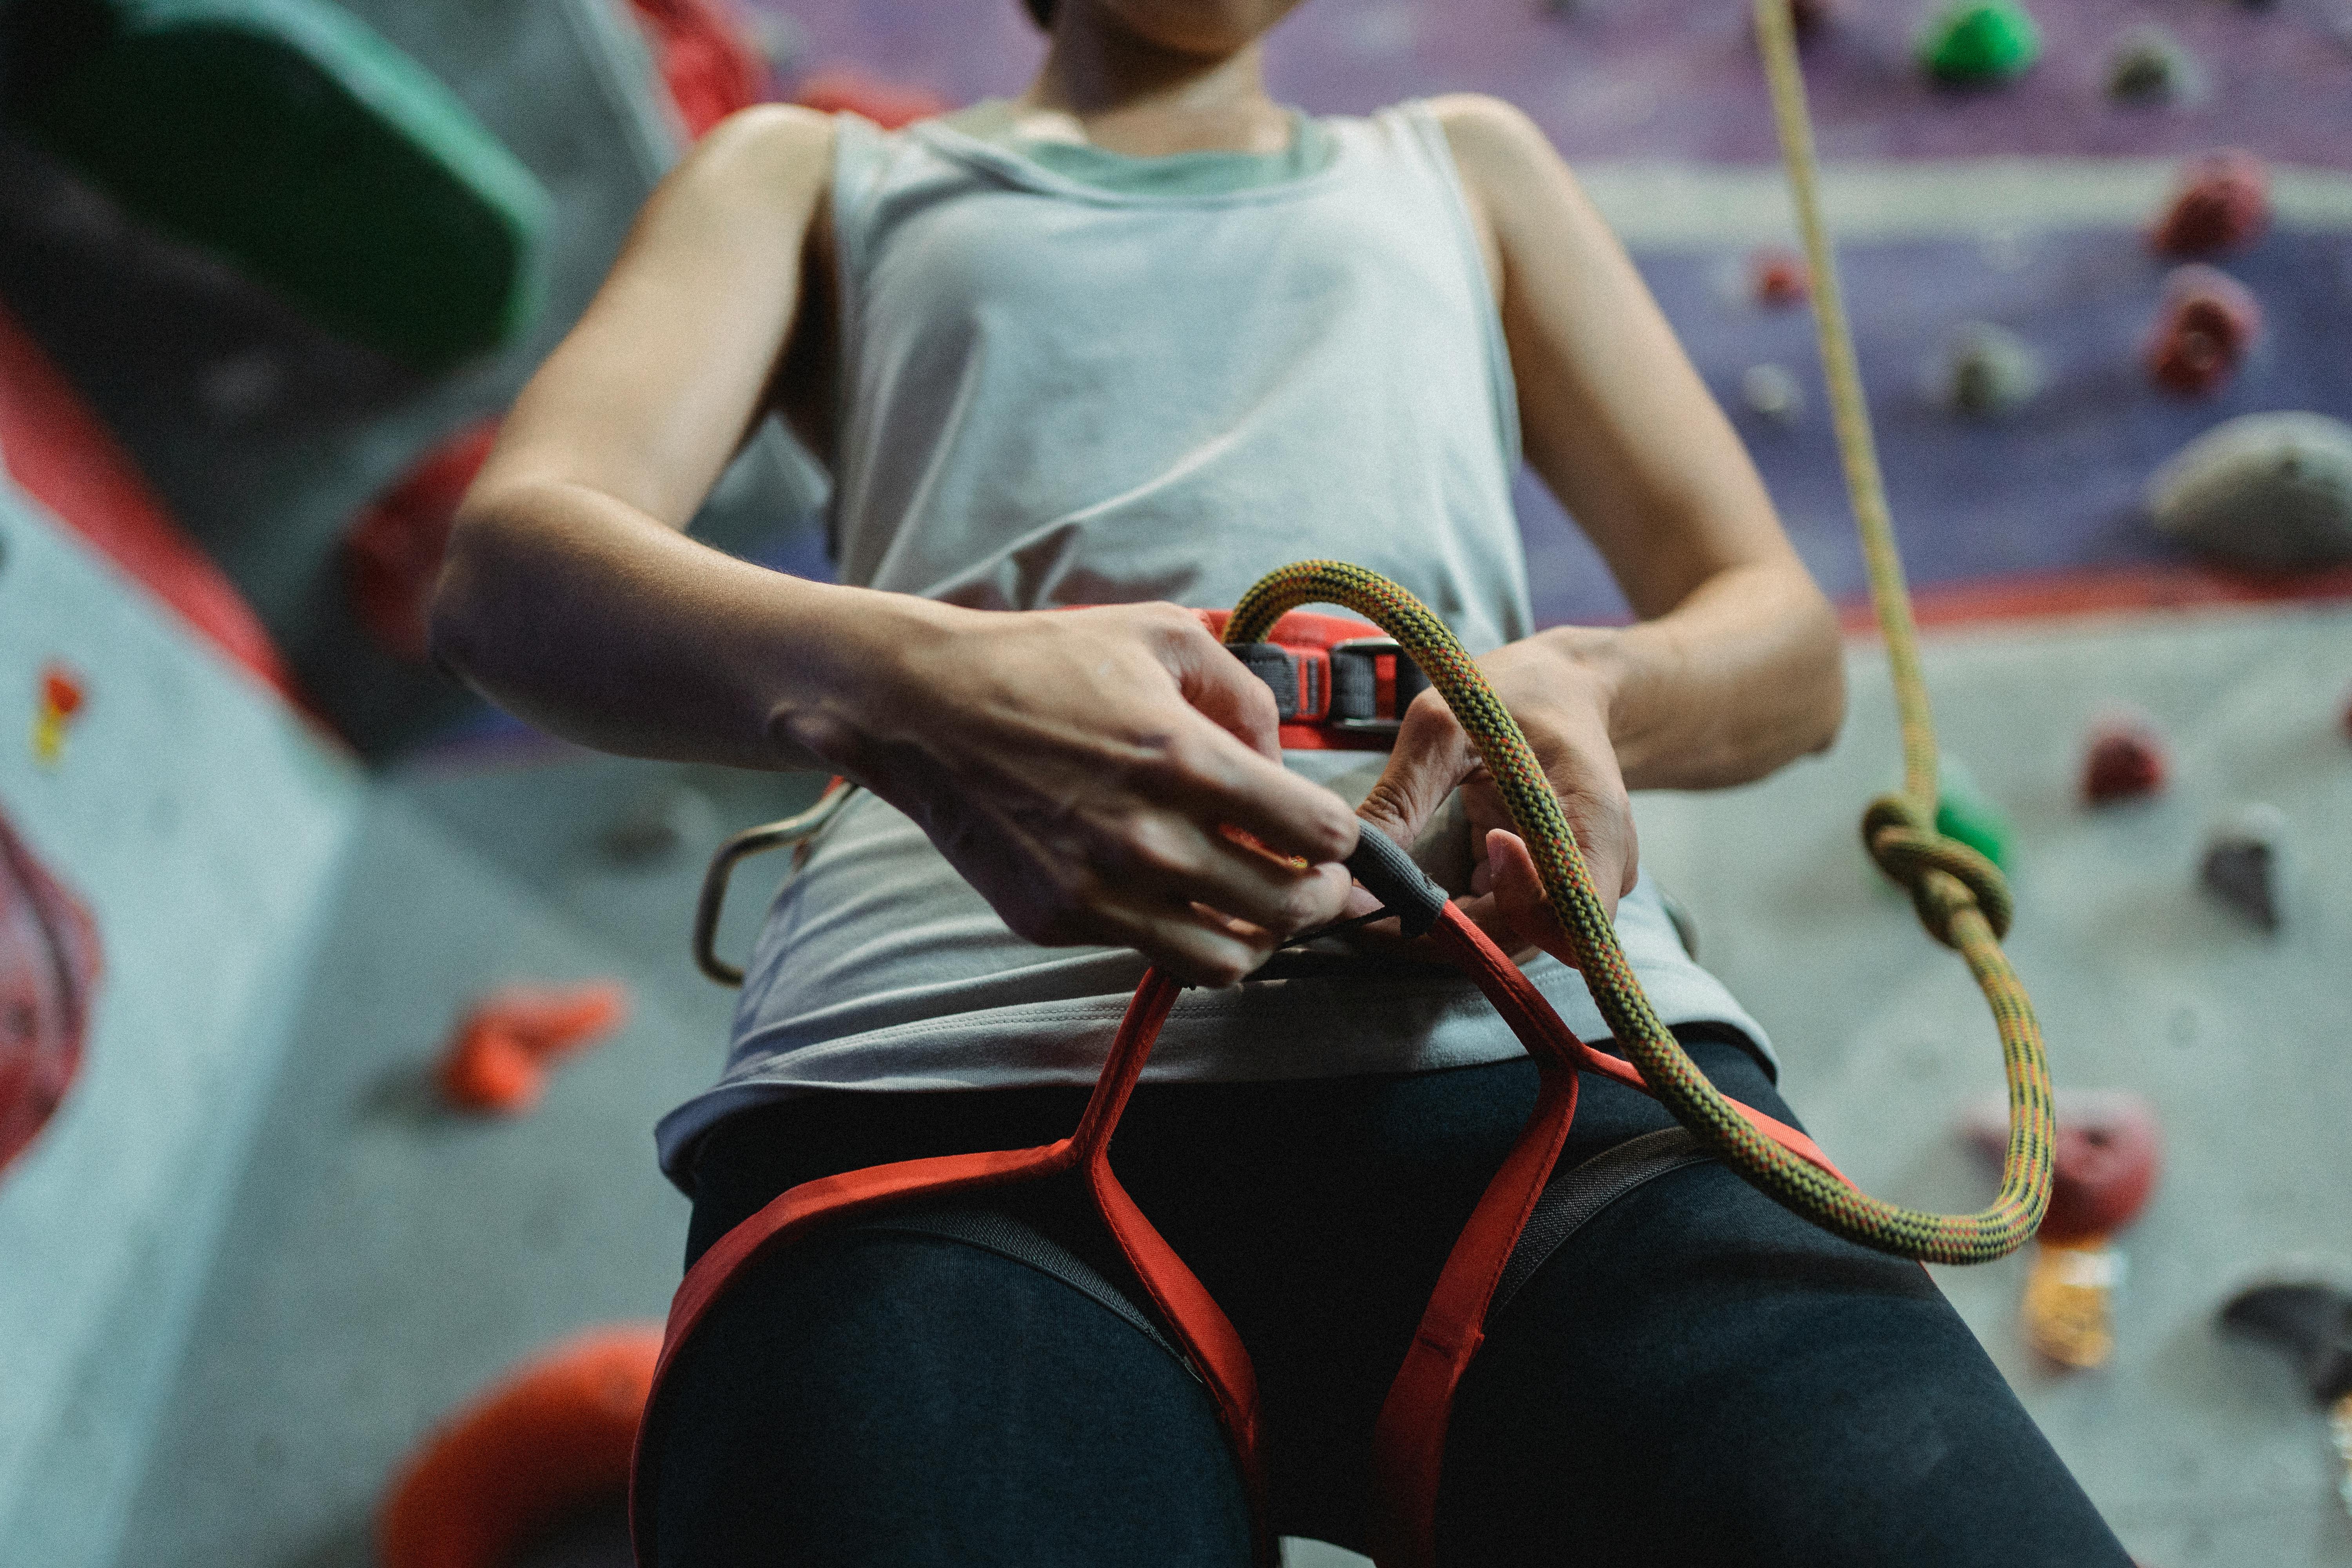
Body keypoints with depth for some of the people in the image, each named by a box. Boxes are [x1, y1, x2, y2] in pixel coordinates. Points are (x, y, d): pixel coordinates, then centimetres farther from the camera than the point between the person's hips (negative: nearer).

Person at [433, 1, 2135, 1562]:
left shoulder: (1467, 165, 35)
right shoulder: (815, 177, 29)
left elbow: (1786, 640, 26)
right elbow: (509, 563, 10)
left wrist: (1590, 689, -1)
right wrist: (879, 678, -14)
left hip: (1519, 1041, 2)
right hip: (953, 1066, -1)